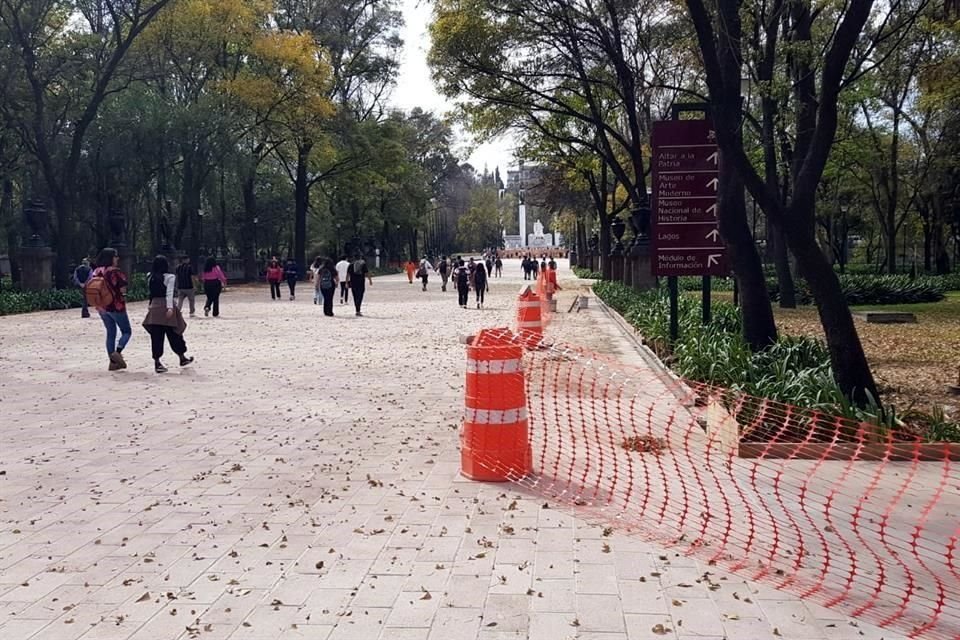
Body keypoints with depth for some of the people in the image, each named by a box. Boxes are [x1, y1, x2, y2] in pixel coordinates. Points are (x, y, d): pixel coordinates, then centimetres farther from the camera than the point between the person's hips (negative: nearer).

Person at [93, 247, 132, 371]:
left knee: (110, 333, 14)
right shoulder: (116, 272, -12)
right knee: (126, 331, 8)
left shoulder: (96, 272, 7)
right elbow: (123, 291, -13)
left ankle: (113, 362, 13)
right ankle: (117, 352, -17)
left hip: (102, 307, 6)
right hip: (116, 306, -6)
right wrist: (123, 302, 3)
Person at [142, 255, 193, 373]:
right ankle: (182, 358, 23)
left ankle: (157, 362, 1)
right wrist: (170, 307, -22)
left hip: (154, 307, 4)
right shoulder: (170, 277, -6)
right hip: (166, 307, -4)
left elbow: (151, 293, 12)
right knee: (174, 335, 9)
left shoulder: (151, 278, 8)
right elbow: (169, 293, -15)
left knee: (156, 337, 4)